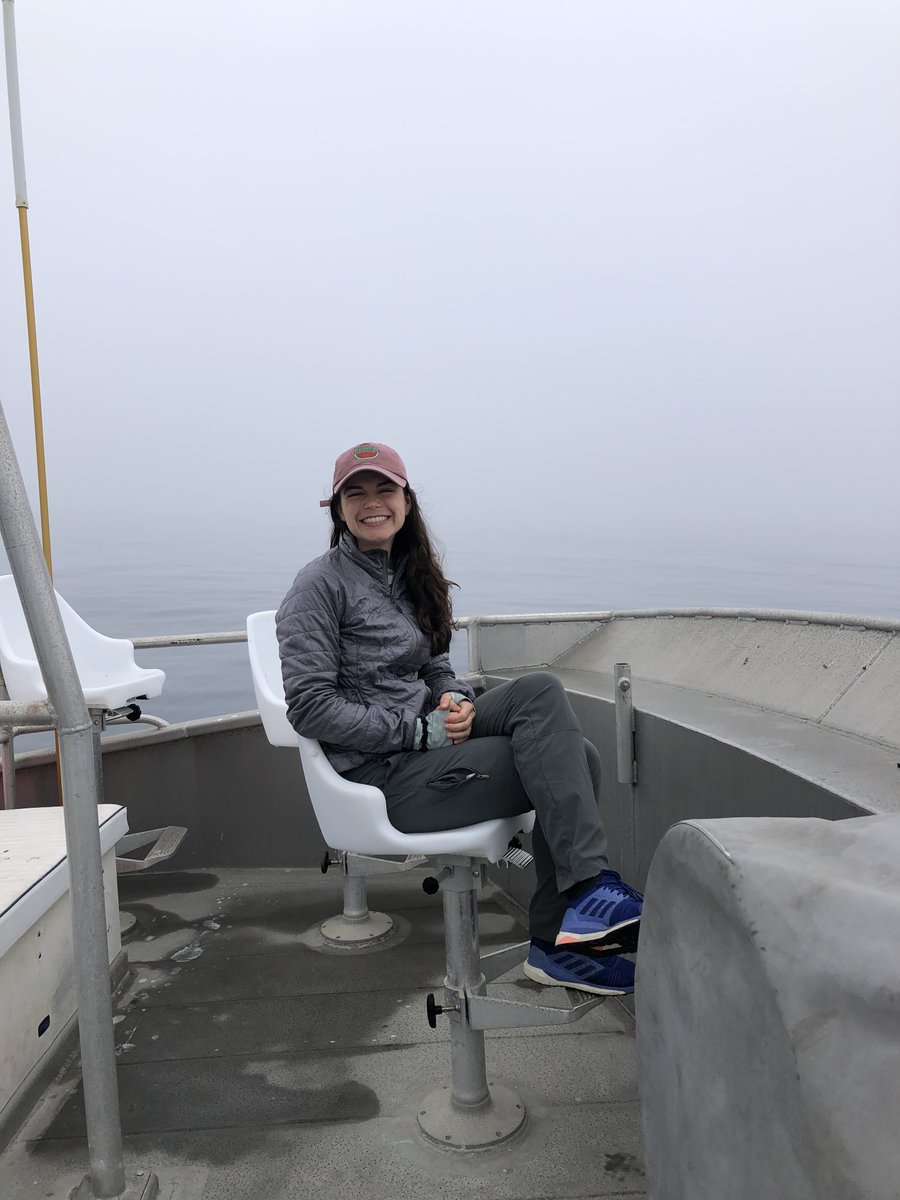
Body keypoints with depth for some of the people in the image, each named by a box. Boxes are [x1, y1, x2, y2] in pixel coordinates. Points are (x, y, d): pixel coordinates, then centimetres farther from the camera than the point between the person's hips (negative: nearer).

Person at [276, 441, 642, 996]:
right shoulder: (321, 585, -7)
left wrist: (455, 699, -5)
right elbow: (311, 708, -14)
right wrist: (421, 731, -16)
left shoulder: (408, 575, 17)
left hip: (427, 737, 7)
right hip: (383, 773, -7)